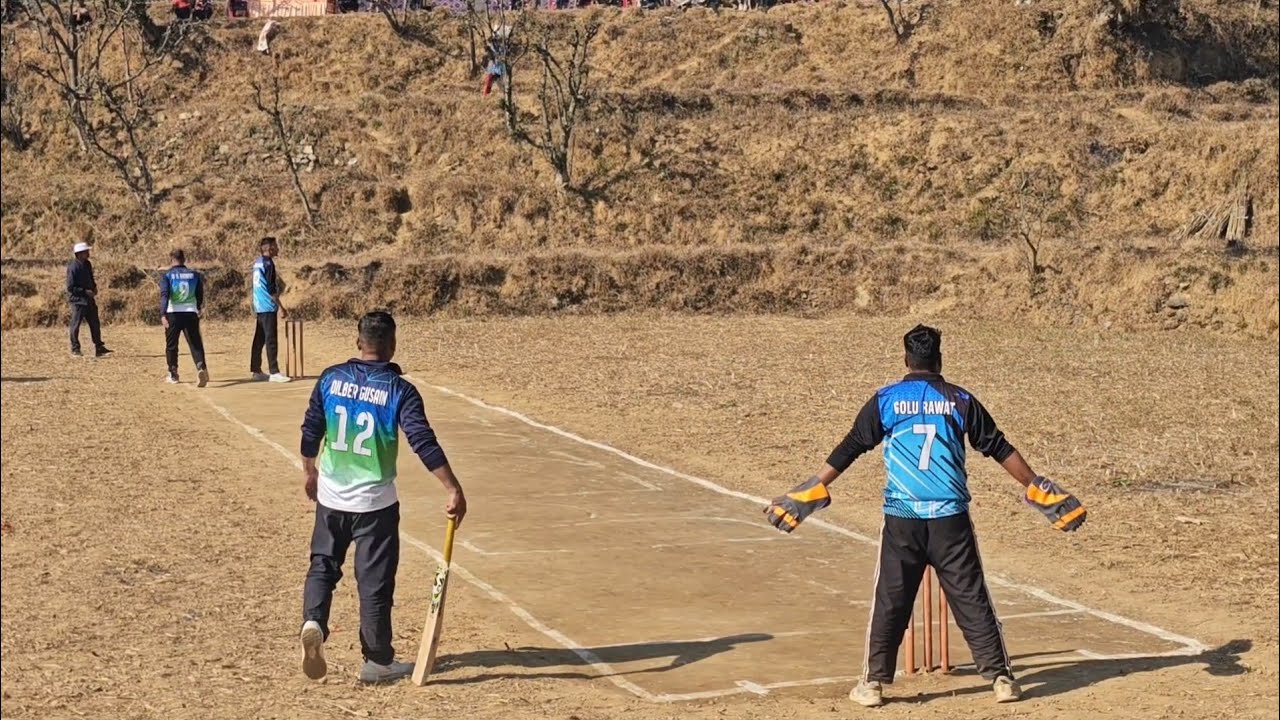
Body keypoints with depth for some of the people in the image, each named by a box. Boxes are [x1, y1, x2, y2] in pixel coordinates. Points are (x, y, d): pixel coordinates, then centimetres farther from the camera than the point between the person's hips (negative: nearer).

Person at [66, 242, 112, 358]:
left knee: (95, 324, 10)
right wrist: (85, 292, -20)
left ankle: (99, 349, 16)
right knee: (76, 324, -1)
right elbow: (70, 287, -18)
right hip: (77, 299, -8)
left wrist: (94, 287, 6)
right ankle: (75, 350, 8)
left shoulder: (87, 264, 9)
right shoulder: (73, 267, -17)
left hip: (89, 299, 8)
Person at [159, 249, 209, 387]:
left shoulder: (167, 275, -1)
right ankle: (201, 367, -27)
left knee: (171, 345, 15)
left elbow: (164, 295, -14)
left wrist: (163, 315, -23)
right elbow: (200, 295, 13)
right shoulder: (194, 274, 8)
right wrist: (198, 309, 32)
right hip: (191, 313, 1)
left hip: (173, 314, -1)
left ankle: (173, 374, 23)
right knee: (195, 344, -2)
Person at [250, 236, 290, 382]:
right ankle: (274, 372, -9)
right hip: (268, 306, -9)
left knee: (259, 338, 12)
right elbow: (271, 288, -18)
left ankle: (256, 371, 16)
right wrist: (280, 307, -15)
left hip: (259, 306, 9)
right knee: (271, 339, -8)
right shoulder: (268, 263, -13)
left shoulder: (257, 262, 14)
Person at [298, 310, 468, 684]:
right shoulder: (399, 390, -13)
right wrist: (453, 489, -19)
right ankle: (377, 661, 14)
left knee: (323, 565, 20)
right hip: (375, 504, -3)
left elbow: (311, 430, 5)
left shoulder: (331, 378, -2)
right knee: (375, 581, 6)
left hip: (330, 497, 3)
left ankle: (313, 622, -5)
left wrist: (309, 471, 22)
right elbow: (424, 443, -19)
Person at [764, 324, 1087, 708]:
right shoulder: (960, 400, 4)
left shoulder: (885, 400, 3)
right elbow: (999, 448, 6)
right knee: (971, 598, 5)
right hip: (951, 518, 0)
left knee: (890, 601, 7)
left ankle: (873, 683, 8)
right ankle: (1000, 677, 7)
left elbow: (848, 449, 2)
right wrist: (1036, 488, 14)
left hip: (901, 518, 0)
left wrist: (812, 491, 7)